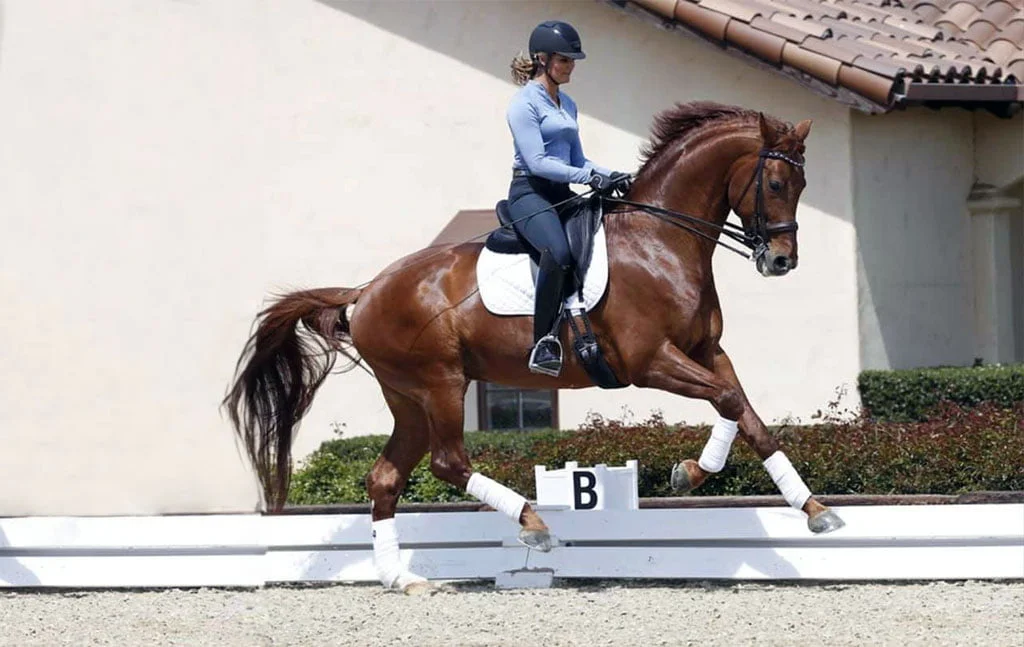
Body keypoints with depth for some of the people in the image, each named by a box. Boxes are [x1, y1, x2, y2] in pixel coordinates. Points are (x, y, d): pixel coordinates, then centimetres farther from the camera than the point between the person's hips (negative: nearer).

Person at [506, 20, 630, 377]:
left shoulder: (567, 104, 19)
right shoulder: (524, 103, -6)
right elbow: (536, 162, -16)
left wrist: (608, 175, 4)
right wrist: (588, 177, -23)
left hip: (563, 194, 9)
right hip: (530, 191, -9)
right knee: (558, 251, -35)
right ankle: (543, 345, -34)